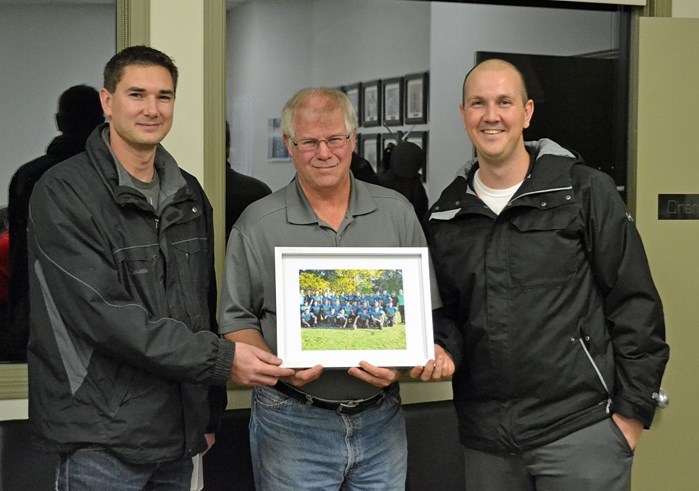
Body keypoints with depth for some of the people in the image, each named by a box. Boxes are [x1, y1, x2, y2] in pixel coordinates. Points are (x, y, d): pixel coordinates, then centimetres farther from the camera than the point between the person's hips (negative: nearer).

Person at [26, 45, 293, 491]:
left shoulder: (189, 195, 10)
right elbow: (105, 315, -19)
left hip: (179, 437, 6)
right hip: (103, 441, -6)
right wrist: (222, 359, -21)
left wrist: (210, 413, 13)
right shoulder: (63, 194, -11)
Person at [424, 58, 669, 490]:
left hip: (581, 427, -4)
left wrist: (633, 410, -6)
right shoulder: (445, 215, 9)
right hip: (486, 437, 4)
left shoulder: (587, 191, -4)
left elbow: (636, 305, -4)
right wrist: (441, 350, -4)